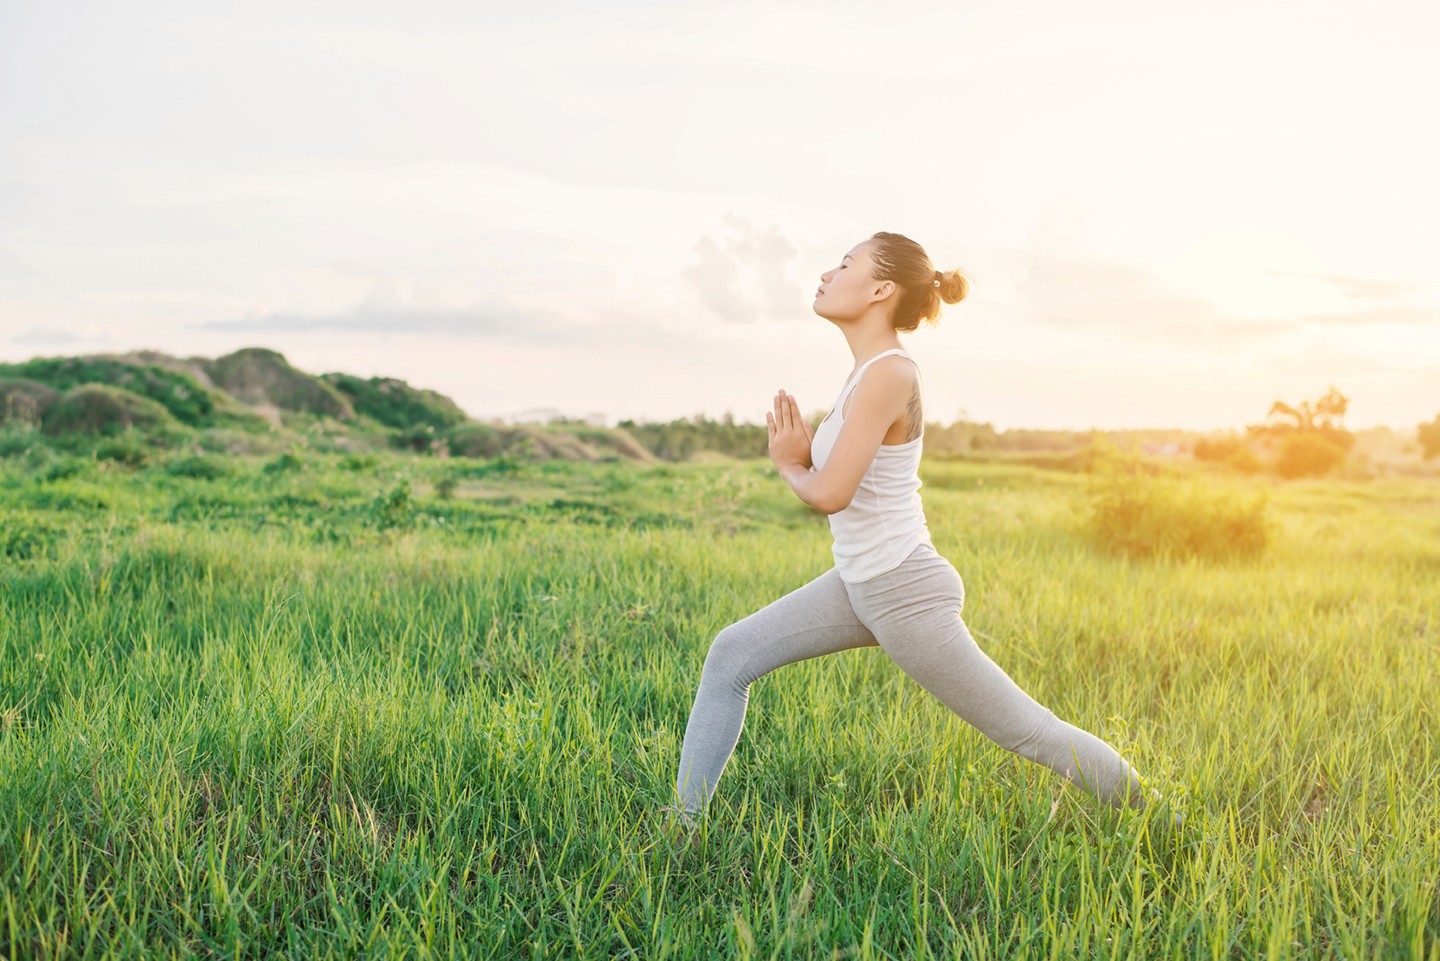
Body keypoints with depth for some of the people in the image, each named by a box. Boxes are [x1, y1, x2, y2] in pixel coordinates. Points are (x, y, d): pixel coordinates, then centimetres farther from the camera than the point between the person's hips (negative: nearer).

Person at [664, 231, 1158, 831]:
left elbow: (830, 494, -27)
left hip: (904, 594, -9)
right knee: (730, 656, 3)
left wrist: (789, 466, -6)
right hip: (859, 583, 9)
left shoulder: (888, 374, -21)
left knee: (1027, 732, 3)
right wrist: (801, 453, -1)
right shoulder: (870, 369, 8)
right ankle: (682, 826, 10)